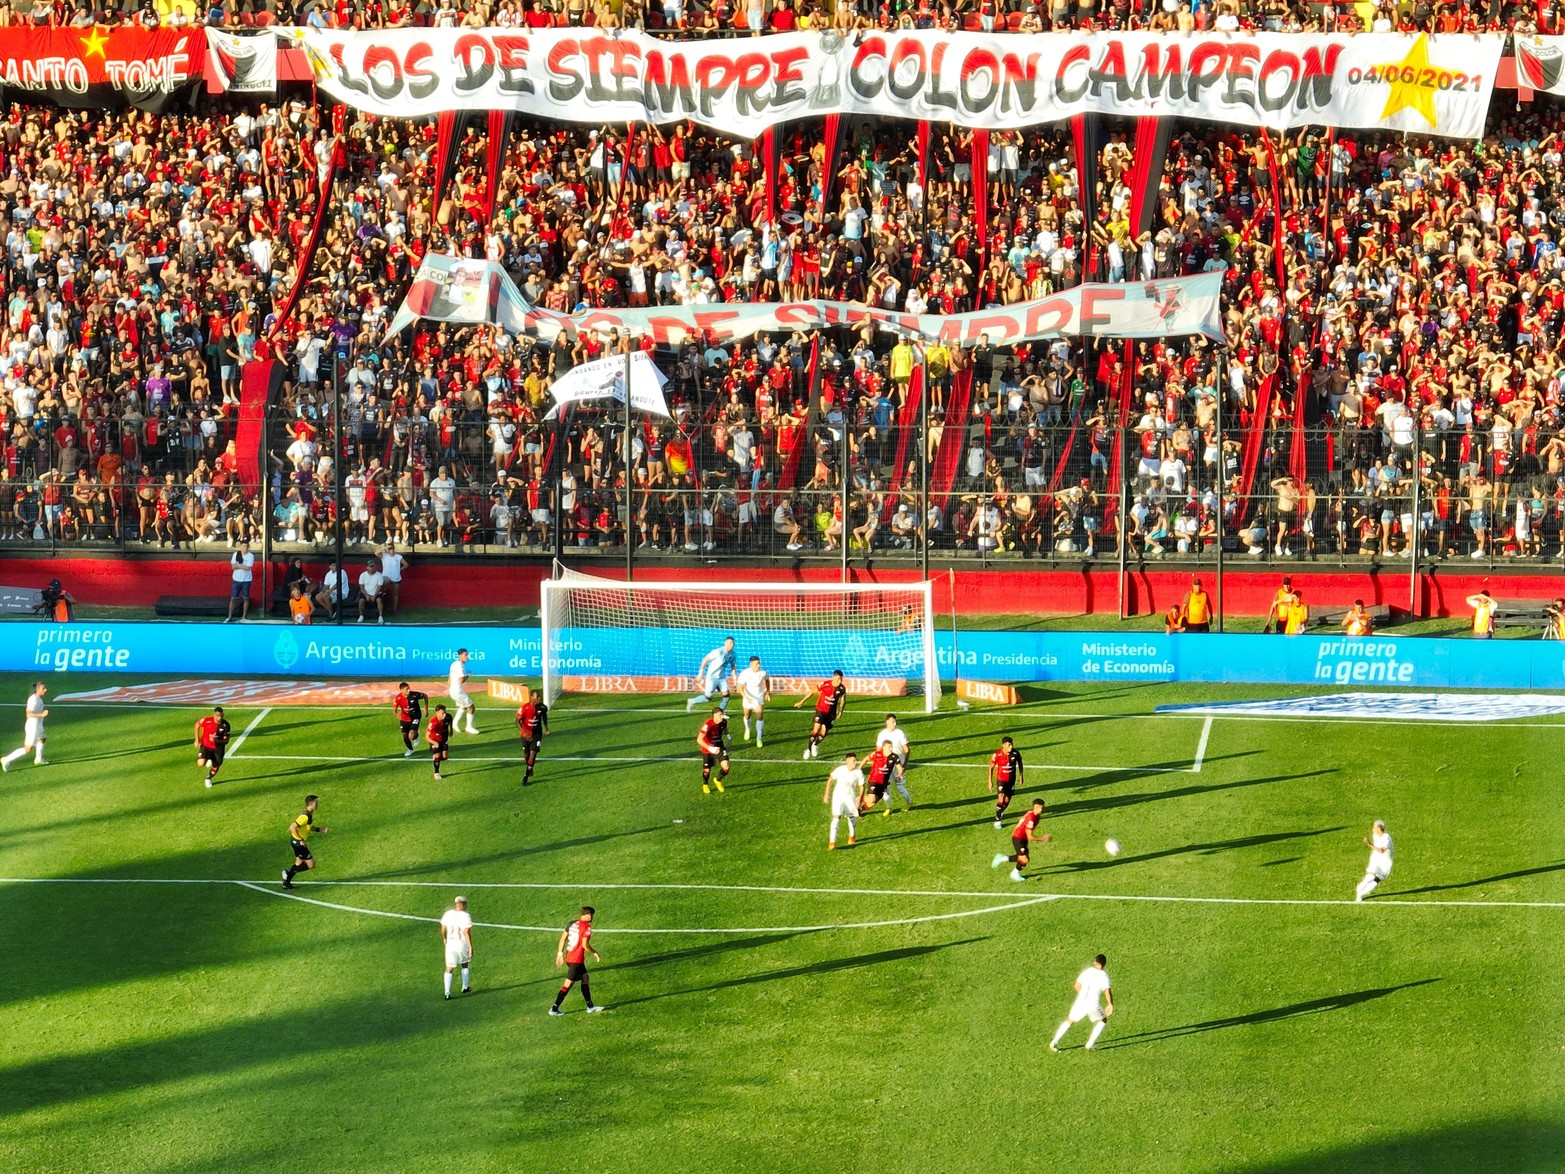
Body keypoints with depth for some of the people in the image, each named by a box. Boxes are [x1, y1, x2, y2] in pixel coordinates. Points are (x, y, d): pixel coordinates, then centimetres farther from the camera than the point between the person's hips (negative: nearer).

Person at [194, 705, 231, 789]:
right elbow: (197, 725, -1)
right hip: (205, 745, -1)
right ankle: (208, 760, 17)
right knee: (201, 764, -21)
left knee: (216, 766, 8)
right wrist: (197, 740, -3)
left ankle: (209, 779, 41)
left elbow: (226, 741, -14)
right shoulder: (207, 720, -22)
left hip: (218, 747, 1)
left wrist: (216, 740, -34)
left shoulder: (225, 725, -20)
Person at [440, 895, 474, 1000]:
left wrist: (444, 939, 28)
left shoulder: (447, 914, -2)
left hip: (450, 944, 2)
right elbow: (467, 933, -17)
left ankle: (447, 992, -2)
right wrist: (471, 947, -12)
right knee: (465, 965, 23)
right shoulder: (465, 916, -15)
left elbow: (443, 929, 8)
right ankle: (465, 987, 34)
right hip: (463, 944, -2)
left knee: (449, 969, 6)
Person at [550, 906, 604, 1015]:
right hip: (577, 960, -9)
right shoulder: (586, 927, -14)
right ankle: (554, 1009, -1)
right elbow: (585, 945, -20)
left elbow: (563, 938, 11)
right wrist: (594, 953, -4)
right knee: (568, 984, -3)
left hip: (569, 957, 9)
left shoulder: (572, 923, 9)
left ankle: (590, 1005, 27)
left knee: (585, 978, 20)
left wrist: (560, 953, 18)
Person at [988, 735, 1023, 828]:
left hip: (1011, 780, 3)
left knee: (1007, 800, 11)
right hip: (1001, 779, -3)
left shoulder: (1015, 753, -14)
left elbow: (1019, 762, 7)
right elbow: (991, 768, -8)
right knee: (1001, 799, -17)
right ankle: (997, 820, -3)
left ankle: (1000, 813, 41)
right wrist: (990, 781, -9)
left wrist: (1020, 775, 11)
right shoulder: (997, 755, -22)